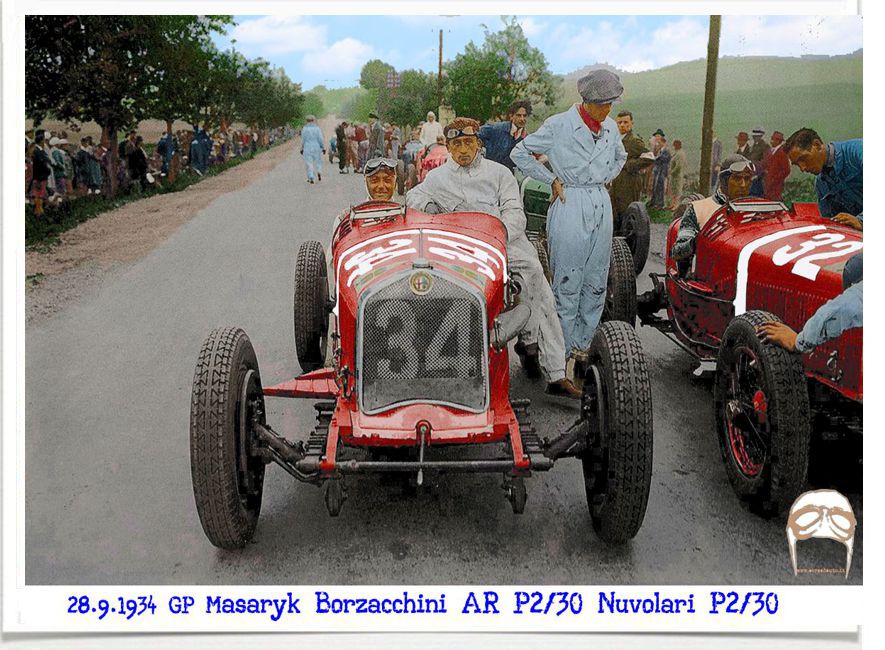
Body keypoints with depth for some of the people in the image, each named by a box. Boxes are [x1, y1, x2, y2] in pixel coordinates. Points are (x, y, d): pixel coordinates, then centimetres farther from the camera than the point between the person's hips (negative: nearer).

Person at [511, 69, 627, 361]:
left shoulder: (610, 127, 11)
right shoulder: (559, 125, -7)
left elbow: (620, 156, 31)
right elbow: (520, 153, -4)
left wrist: (603, 180, 15)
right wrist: (552, 179, -5)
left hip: (601, 206, 6)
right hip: (570, 207, -6)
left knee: (596, 281, 10)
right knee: (567, 283, -3)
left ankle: (584, 343, 22)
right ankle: (562, 350, 7)